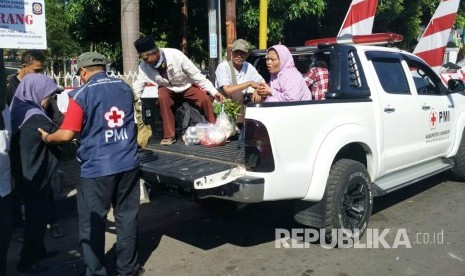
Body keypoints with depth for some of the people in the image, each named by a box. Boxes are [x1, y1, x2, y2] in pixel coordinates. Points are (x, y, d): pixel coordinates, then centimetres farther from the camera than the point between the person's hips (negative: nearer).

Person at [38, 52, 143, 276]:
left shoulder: (81, 94, -8)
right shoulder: (125, 88, 8)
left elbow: (66, 134, -10)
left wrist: (47, 137, 10)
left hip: (96, 168, -5)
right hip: (128, 164, 5)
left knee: (92, 224, 9)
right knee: (127, 216, 14)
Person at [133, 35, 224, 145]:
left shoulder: (175, 55, -30)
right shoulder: (144, 66, -22)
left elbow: (195, 74, -23)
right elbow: (137, 88, -11)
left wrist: (214, 92, -22)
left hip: (187, 86, -1)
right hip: (167, 88, 1)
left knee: (205, 99, -23)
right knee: (162, 98, -32)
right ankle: (169, 135, -19)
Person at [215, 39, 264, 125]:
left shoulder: (249, 67, 1)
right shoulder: (223, 67, -13)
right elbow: (228, 90, -23)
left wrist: (258, 90, -18)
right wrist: (249, 83, -19)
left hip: (239, 104, 4)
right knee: (237, 93, -26)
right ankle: (239, 125, -16)